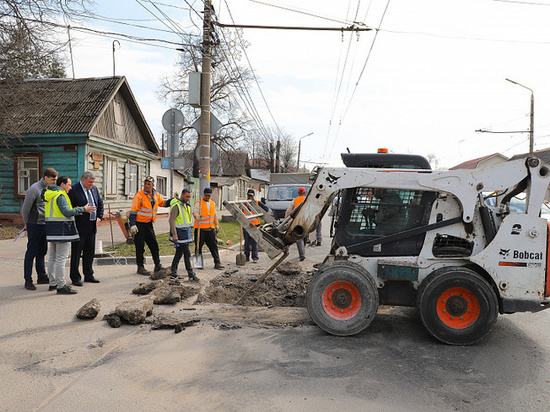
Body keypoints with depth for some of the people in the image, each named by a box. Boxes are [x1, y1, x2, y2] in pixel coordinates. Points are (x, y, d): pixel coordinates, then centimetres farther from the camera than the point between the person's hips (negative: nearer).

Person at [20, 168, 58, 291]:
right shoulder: (34, 189, -15)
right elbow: (25, 208, -9)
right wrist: (27, 223, 5)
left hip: (44, 224, 8)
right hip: (34, 225, -8)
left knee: (42, 252, 14)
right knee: (31, 252, -2)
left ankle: (42, 277, 23)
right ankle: (28, 280, 6)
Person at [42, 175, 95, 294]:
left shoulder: (50, 194, 17)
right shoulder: (60, 196, -13)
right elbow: (67, 212, -23)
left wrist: (73, 210, 14)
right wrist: (83, 209, -17)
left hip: (52, 229, 10)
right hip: (62, 229, -10)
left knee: (53, 257, 14)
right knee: (61, 258, -8)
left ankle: (53, 283, 22)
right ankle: (61, 286, -7)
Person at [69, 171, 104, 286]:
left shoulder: (94, 189, 11)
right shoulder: (73, 190, -11)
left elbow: (100, 203, 20)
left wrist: (99, 217, 9)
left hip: (92, 226, 7)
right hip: (79, 227, -7)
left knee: (90, 251, 14)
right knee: (76, 252, 2)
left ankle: (88, 275, 25)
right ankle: (75, 277, 11)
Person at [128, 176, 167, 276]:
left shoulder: (157, 196, 8)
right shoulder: (139, 195, -12)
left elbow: (163, 203, 26)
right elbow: (133, 211, -13)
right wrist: (132, 224, -19)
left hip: (149, 224, 6)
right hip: (139, 224, -6)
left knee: (154, 245, 6)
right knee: (140, 246, 0)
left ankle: (158, 266, 13)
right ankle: (140, 267, 9)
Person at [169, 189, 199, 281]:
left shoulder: (186, 206, 15)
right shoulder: (176, 206, -14)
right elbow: (171, 221, -19)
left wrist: (190, 233, 22)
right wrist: (174, 235, -24)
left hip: (186, 233, 9)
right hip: (180, 233, -9)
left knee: (179, 253, 11)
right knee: (187, 254, -7)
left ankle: (173, 273, 17)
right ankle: (191, 275, -3)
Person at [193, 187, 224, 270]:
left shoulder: (212, 203, 15)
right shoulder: (198, 203, -6)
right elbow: (194, 213, -19)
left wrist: (216, 224, 15)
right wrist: (197, 216, -41)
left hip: (210, 229, 5)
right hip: (200, 229, -5)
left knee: (213, 245, 2)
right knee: (199, 246, 2)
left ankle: (217, 263, 4)